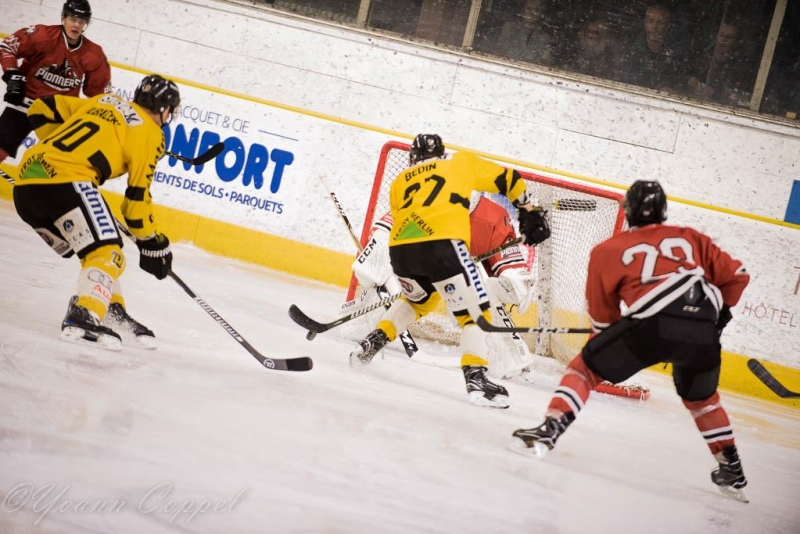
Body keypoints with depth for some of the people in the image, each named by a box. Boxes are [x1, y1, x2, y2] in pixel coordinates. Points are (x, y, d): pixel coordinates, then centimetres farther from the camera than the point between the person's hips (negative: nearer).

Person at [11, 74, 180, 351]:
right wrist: (152, 244, 12)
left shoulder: (103, 102, 25)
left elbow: (42, 109, 26)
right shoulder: (150, 133, 6)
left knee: (93, 248, 21)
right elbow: (137, 195, 4)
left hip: (26, 181, 8)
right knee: (106, 252, -11)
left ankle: (111, 311, 19)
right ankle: (83, 319, -29)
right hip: (65, 181, -8)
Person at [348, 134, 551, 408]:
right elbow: (508, 179, 27)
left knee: (419, 299, 34)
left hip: (400, 247, 5)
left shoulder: (399, 182, 31)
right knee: (475, 312, 2)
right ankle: (475, 377, -16)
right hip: (442, 243, -4)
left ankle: (372, 343, 27)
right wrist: (529, 212, 37)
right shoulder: (461, 162, 25)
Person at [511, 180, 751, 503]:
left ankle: (549, 430, -4)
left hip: (653, 323, -4)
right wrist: (718, 311, 39)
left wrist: (614, 339, 39)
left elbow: (601, 315, 21)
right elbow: (736, 275, 25)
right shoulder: (691, 239, 26)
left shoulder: (609, 250, 19)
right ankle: (733, 472, 33)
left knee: (586, 368, 14)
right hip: (703, 330, 4)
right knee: (701, 397, 31)